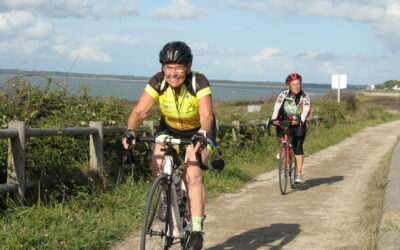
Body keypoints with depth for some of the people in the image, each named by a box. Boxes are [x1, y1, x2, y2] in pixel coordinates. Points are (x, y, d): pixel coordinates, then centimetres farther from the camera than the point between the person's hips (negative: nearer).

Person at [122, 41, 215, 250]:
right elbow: (140, 111, -27)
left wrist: (201, 135, -58)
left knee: (192, 173, -24)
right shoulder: (158, 81, -22)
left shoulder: (199, 82, -29)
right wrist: (130, 131, -45)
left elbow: (206, 116, -39)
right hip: (169, 128, 3)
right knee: (157, 165, -22)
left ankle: (196, 230, -17)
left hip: (198, 131, -3)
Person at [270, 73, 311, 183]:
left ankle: (299, 174, -10)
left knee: (298, 147, -13)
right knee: (280, 137, -28)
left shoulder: (305, 96, -17)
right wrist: (274, 119, -47)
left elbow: (305, 110, -32)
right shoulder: (284, 94, -16)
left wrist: (299, 120, -51)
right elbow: (277, 106, -30)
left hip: (299, 123, -1)